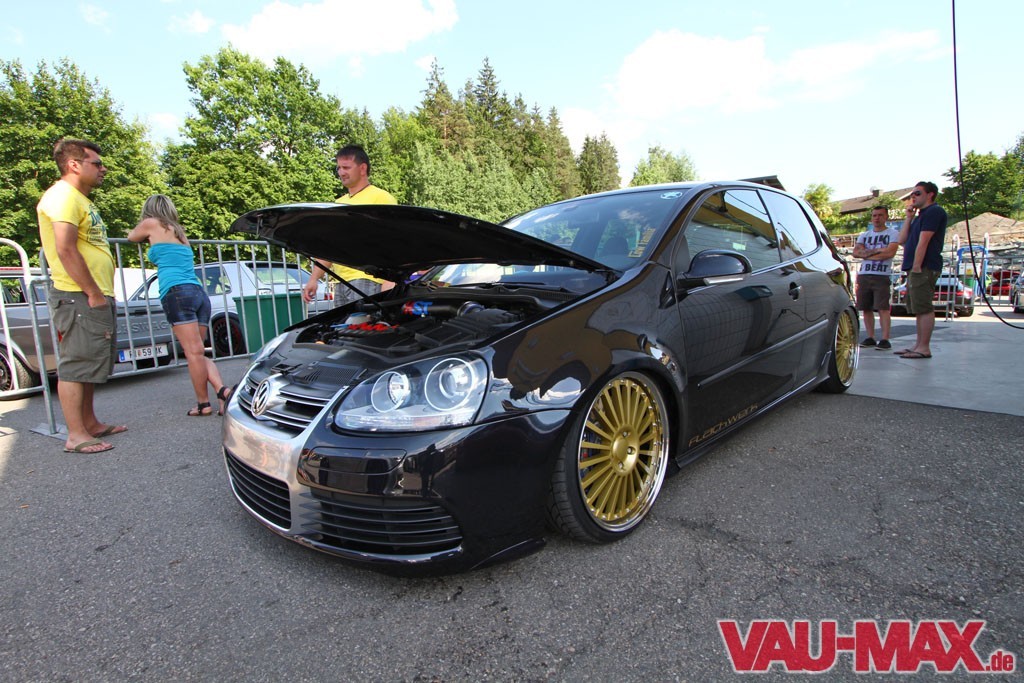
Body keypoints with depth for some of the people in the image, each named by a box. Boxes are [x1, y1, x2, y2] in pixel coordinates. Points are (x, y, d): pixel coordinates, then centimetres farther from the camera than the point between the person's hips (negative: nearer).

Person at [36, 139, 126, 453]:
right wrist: (93, 293, -20)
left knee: (89, 365, 15)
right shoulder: (62, 196, -11)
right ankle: (76, 436, -2)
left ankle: (90, 423, 25)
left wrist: (102, 293, 18)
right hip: (78, 298, -11)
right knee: (75, 365, -7)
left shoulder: (79, 199, 22)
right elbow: (66, 250, -20)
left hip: (95, 297, 11)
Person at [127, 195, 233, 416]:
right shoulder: (179, 231, 27)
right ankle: (223, 390, -14)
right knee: (198, 353, 6)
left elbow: (131, 237, 30)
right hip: (200, 293, 7)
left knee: (194, 352, -8)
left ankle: (203, 404, -5)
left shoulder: (152, 223, 11)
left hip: (178, 292, -7)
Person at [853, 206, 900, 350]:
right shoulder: (864, 235, 19)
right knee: (866, 309, 4)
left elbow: (890, 252, -10)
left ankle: (885, 339, -11)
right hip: (864, 275, 5)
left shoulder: (893, 233, 6)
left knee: (883, 308, -10)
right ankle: (870, 338, 11)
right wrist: (877, 250, -6)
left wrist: (866, 253, -4)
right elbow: (856, 253, 4)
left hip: (882, 276, -4)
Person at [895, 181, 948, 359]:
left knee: (924, 308, -11)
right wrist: (908, 217, 11)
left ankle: (924, 348, -12)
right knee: (919, 309, 11)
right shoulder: (920, 216, 24)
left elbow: (923, 242, -15)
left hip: (925, 268, -10)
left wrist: (916, 267, -20)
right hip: (916, 269, 10)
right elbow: (902, 240, 15)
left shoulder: (934, 211, -7)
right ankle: (919, 344, 16)